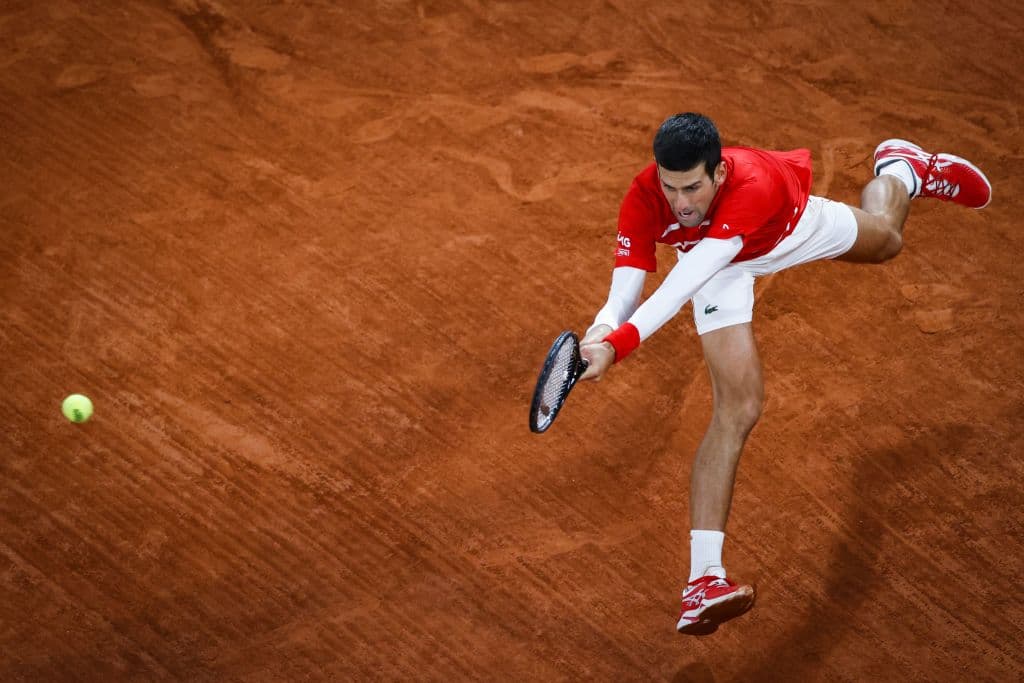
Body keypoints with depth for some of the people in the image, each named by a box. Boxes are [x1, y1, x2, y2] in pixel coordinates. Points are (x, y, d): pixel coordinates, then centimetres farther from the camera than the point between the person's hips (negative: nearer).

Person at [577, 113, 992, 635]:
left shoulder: (756, 185, -50)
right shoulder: (643, 199, -40)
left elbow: (682, 285, -57)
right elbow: (626, 288, -41)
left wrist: (618, 344, -69)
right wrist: (603, 329, -64)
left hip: (794, 225, 0)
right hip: (723, 267, 0)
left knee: (883, 238, 32)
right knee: (737, 406, -18)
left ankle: (900, 168, 69)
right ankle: (703, 579, -21)